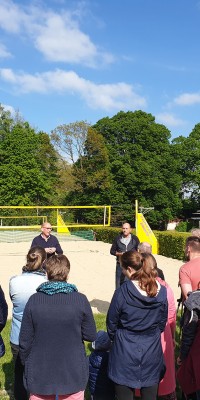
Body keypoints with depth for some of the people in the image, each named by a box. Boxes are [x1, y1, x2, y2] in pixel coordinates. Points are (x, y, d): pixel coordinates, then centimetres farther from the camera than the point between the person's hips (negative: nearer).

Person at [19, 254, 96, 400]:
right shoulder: (80, 300, -15)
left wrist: (26, 364, 11)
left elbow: (25, 341, -6)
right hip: (73, 374, -1)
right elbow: (91, 336, -7)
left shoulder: (34, 300, -13)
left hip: (40, 375, 1)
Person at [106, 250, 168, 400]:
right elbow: (163, 322, 6)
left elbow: (112, 322, -5)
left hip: (125, 350, -3)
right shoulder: (161, 291, -7)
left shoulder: (122, 292, -19)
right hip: (152, 352, 3)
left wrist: (115, 338, 15)